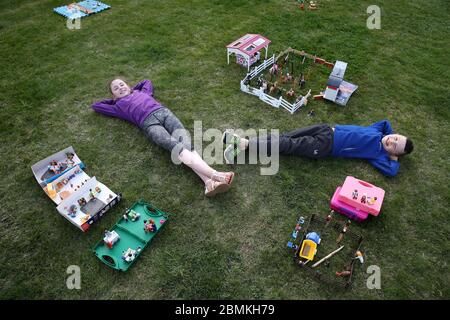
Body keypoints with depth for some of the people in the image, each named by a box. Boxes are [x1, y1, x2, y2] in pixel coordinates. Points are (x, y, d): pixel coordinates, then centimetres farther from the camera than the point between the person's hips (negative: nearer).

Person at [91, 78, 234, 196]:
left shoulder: (142, 92, 38)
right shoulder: (119, 106, 30)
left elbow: (147, 82, 57)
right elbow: (96, 105, 39)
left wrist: (132, 89, 50)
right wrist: (113, 99, 43)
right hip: (149, 123, -3)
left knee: (186, 142, -26)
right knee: (177, 147, -30)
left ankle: (209, 182, -46)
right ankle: (215, 175, -49)